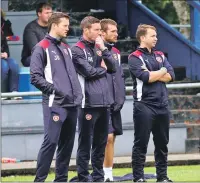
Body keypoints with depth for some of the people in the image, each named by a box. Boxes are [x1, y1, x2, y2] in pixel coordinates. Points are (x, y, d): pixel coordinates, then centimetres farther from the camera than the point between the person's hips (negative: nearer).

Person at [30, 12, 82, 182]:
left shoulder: (66, 48, 20)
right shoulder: (42, 48, -4)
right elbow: (35, 77, -10)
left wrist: (78, 93, 11)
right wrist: (55, 90, -15)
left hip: (72, 104, 8)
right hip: (55, 104, -8)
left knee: (67, 144, 9)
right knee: (51, 141, -13)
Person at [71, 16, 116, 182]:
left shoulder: (98, 47, 16)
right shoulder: (78, 50, -6)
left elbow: (113, 67, 9)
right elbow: (88, 71, -16)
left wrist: (104, 49, -3)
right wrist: (103, 69, 2)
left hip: (104, 102, 7)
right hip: (89, 103, -7)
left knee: (101, 143, 12)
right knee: (85, 143, -3)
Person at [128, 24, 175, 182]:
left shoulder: (160, 55, 16)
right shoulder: (135, 58, -3)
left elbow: (170, 76, 4)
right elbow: (146, 77, -17)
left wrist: (152, 75, -8)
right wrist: (161, 72, -1)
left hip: (162, 105, 6)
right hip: (144, 105, -6)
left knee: (162, 143, 10)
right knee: (141, 144, -3)